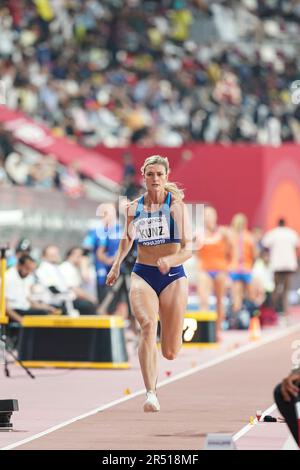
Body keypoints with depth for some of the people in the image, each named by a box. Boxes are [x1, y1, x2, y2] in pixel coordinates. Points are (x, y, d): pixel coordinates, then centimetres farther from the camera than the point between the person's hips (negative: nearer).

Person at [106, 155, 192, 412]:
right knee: (148, 325, -28)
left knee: (170, 352, 1)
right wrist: (117, 265, 16)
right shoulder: (134, 207, 5)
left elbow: (188, 248, -13)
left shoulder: (176, 205, -5)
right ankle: (151, 393, -33)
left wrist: (170, 260, -30)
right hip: (142, 275, 2)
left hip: (174, 276, -1)